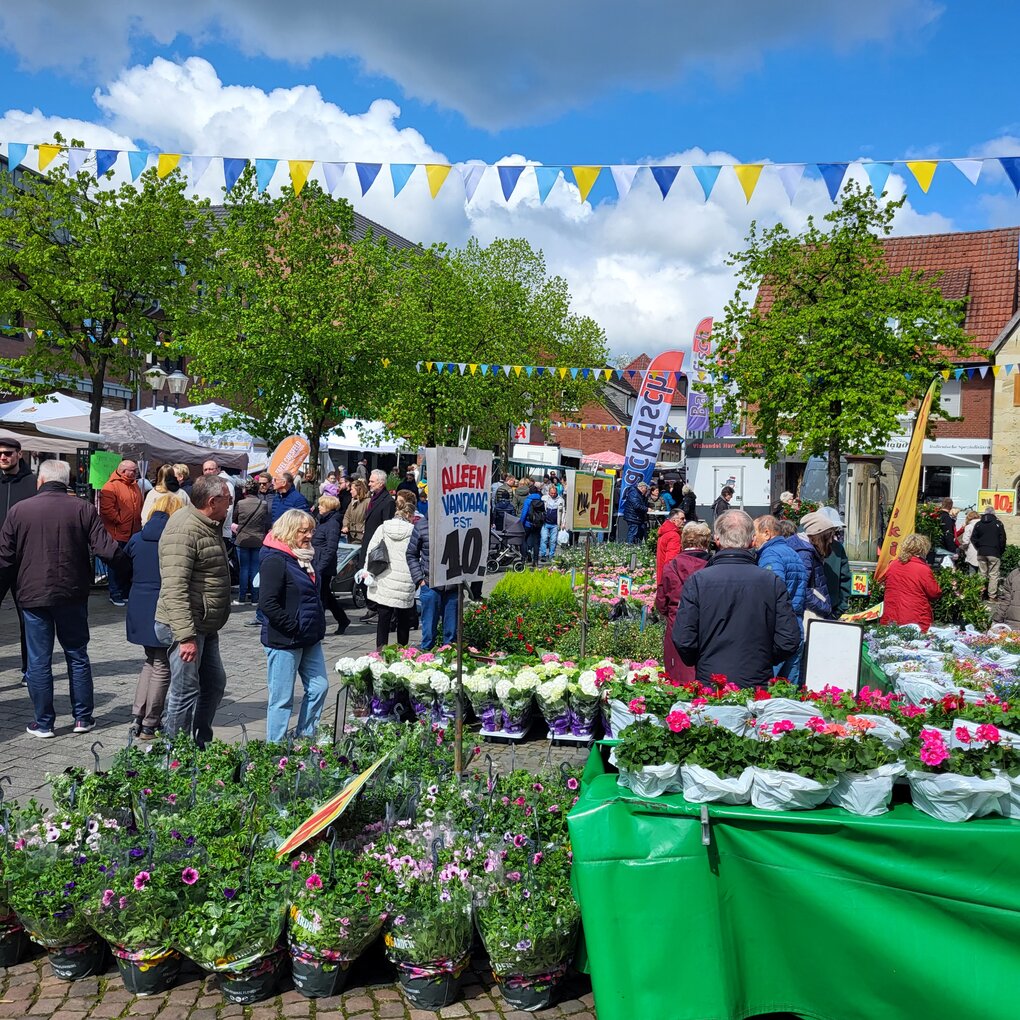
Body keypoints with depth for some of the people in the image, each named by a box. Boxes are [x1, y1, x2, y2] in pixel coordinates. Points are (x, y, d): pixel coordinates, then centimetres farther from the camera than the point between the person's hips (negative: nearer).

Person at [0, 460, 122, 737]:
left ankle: (43, 723, 13)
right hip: (73, 595, 1)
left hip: (33, 596, -1)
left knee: (39, 661, 7)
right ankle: (83, 718, 17)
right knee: (78, 656, 12)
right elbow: (106, 548, -10)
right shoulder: (83, 509, -4)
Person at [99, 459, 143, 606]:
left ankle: (127, 593, 22)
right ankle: (116, 595, 10)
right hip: (118, 534, -7)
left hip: (134, 533, 7)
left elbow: (140, 505, 24)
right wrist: (120, 520, -15)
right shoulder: (111, 486, -12)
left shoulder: (134, 485, 14)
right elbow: (107, 509, -20)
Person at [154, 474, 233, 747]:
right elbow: (175, 588, -26)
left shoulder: (210, 526, 13)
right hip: (186, 627, -10)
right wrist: (186, 636, -29)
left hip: (206, 626, 10)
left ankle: (201, 744, 31)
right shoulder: (184, 529, -19)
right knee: (186, 692, -2)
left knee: (215, 684, 17)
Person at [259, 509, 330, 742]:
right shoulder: (276, 560, -16)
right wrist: (294, 628, -19)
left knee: (319, 687, 12)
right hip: (284, 642, -9)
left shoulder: (306, 557, 11)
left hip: (310, 640, 9)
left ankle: (305, 739, 26)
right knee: (282, 699, 2)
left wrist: (318, 625, 13)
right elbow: (267, 604, -23)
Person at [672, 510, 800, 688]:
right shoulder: (773, 582, -5)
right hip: (758, 686, 1)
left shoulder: (697, 581, -9)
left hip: (709, 685, -1)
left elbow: (683, 641, -10)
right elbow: (790, 641, -5)